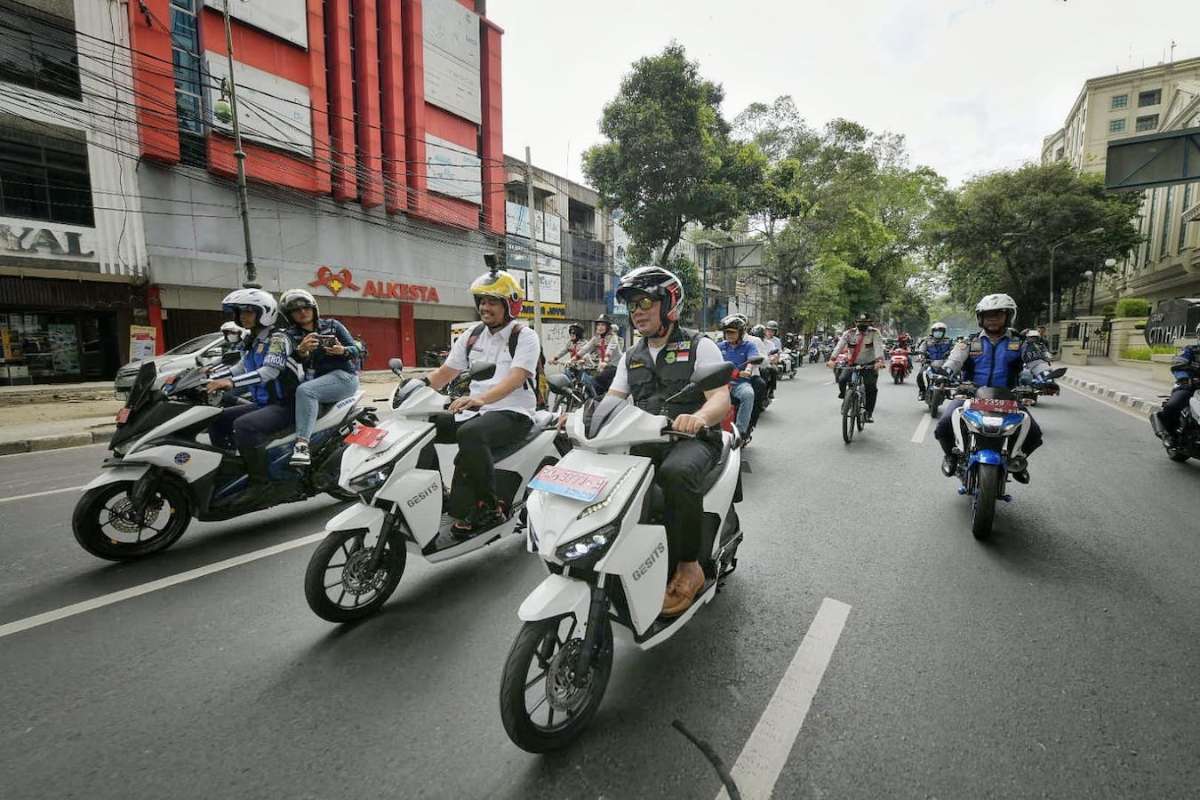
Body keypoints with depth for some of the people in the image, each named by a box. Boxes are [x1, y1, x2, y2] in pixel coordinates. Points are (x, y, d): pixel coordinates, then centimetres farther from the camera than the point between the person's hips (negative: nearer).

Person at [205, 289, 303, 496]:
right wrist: (209, 376, 9)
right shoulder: (252, 342, 16)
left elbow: (270, 371, -26)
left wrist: (231, 382, -34)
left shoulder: (277, 338, -12)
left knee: (243, 426, -31)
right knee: (216, 421, 3)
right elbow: (240, 368, 23)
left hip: (285, 405, -9)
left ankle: (260, 482, -22)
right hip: (263, 403, 10)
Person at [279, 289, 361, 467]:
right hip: (315, 378, 6)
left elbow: (356, 350, 5)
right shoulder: (291, 335, 12)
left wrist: (343, 351, -17)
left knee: (304, 390, -31)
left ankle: (302, 443, -42)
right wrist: (302, 351, -27)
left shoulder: (332, 325, 9)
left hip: (343, 375, -5)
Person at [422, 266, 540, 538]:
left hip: (513, 413, -7)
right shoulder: (471, 335, 14)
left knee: (470, 434, -35)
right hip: (476, 410, 7)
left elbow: (515, 379, -21)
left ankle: (489, 507, -21)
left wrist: (480, 398, -38)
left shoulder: (525, 336, -5)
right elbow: (444, 373, 15)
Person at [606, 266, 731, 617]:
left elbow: (721, 398, -12)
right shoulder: (631, 357, 19)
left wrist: (699, 417, -36)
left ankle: (687, 566, -19)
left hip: (692, 439, -4)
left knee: (676, 473, -38)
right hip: (645, 441, 5)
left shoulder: (700, 346, 2)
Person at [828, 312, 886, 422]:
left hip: (869, 364, -1)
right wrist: (832, 359, -34)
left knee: (872, 388, -10)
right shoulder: (849, 333, -5)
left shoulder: (875, 333, -8)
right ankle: (844, 396, 8)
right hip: (852, 364, 1)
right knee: (842, 380, -23)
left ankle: (869, 413, 5)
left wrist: (879, 360, -43)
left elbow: (878, 346, -24)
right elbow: (839, 346, -18)